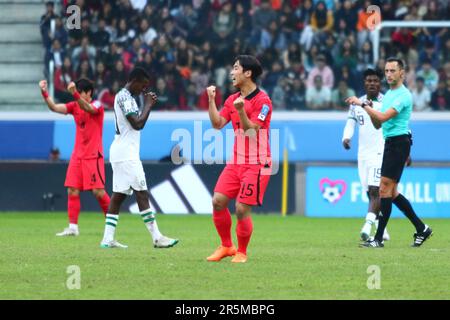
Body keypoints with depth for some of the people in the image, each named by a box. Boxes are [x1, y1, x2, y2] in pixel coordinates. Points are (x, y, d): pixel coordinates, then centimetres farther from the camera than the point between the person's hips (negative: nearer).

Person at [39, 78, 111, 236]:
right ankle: (73, 227, 0)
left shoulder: (97, 106, -8)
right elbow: (54, 107, -1)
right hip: (77, 155, 6)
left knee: (98, 191, -8)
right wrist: (44, 93, -16)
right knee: (72, 190, -1)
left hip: (93, 155, -6)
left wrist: (75, 94, -47)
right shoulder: (74, 106, 8)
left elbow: (87, 108, -31)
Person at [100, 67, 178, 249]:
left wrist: (148, 106, 13)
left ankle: (108, 239, 4)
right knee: (142, 193, -10)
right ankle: (157, 237, -12)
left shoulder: (126, 97, 18)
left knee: (118, 195, 7)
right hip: (126, 154, -10)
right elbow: (137, 124, -20)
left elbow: (137, 123, 24)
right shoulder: (124, 97, -13)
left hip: (122, 153, 10)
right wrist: (147, 105, -8)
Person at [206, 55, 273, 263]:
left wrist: (241, 111, -32)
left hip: (256, 164, -7)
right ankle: (226, 246, 14)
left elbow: (251, 131, -18)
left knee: (242, 209, -10)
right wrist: (211, 100, -1)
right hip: (236, 162, 7)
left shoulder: (262, 101, -11)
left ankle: (241, 252, 9)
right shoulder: (232, 100, 12)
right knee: (218, 201, -3)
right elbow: (217, 124, 6)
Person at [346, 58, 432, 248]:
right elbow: (377, 125, 19)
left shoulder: (404, 95, -12)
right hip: (389, 143, 10)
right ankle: (421, 229, 19)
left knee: (385, 188, -12)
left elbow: (383, 117, -23)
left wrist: (363, 104, -21)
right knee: (391, 192, 11)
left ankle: (379, 238, -11)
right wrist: (369, 108, 1)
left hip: (399, 142, -10)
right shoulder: (388, 95, 18)